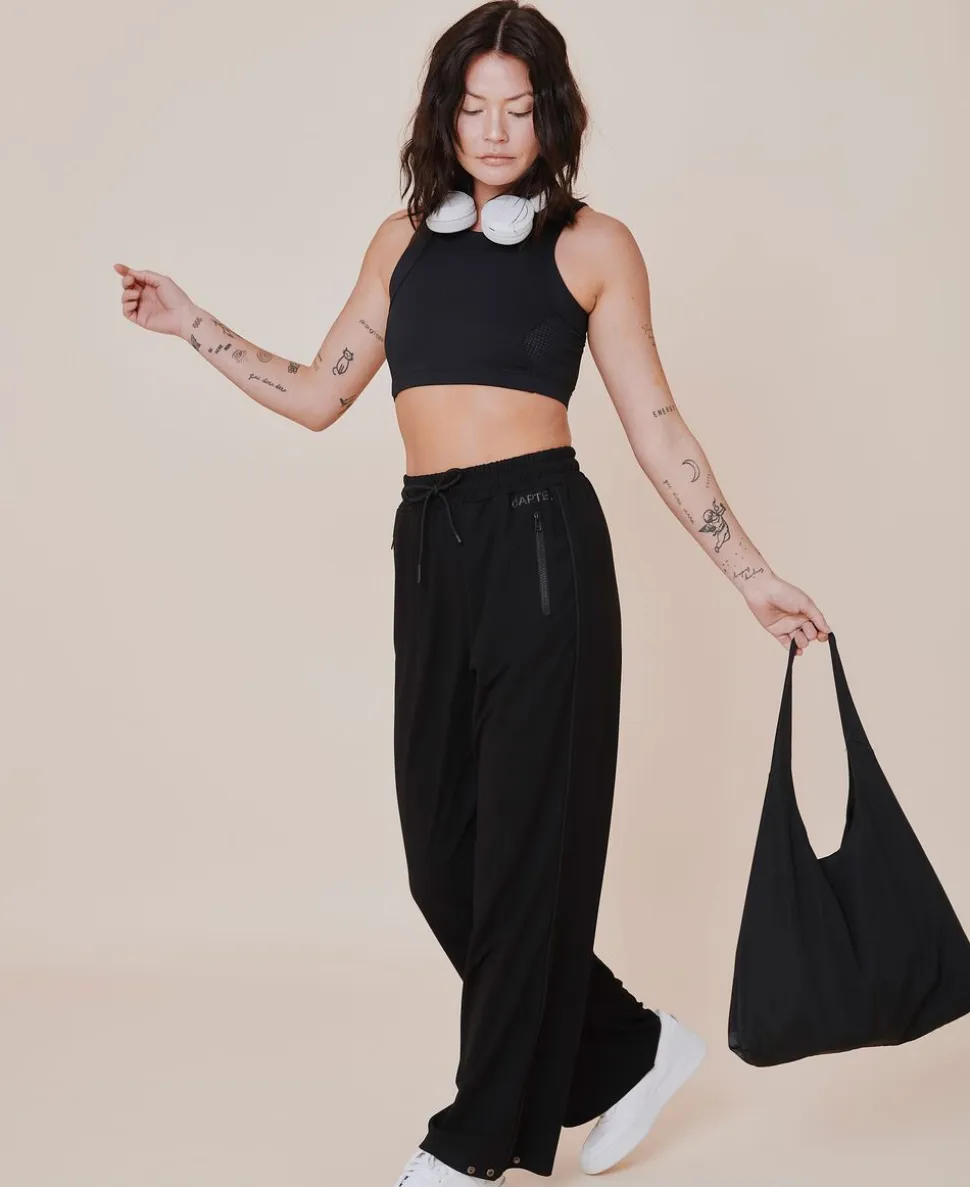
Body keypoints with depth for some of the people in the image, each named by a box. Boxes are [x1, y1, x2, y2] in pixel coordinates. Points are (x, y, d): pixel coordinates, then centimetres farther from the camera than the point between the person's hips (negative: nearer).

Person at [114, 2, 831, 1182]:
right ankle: (626, 1048, 26)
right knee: (441, 849, 7)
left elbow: (656, 431, 4)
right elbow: (317, 395, 17)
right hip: (432, 551, 5)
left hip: (541, 542, -5)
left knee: (526, 842, 1)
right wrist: (191, 325, 15)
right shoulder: (404, 239, 17)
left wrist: (753, 578, 1)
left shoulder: (592, 243, 5)